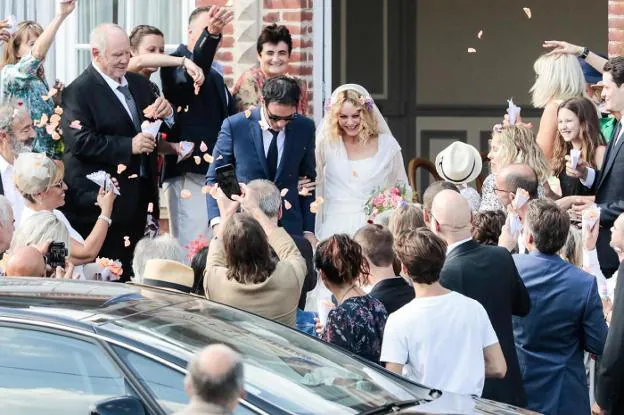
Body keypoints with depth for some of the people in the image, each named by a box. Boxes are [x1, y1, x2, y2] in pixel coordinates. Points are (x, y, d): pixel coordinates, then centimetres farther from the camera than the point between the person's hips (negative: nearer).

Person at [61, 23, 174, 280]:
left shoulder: (139, 85, 14)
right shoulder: (79, 92, -9)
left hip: (139, 196, 7)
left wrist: (166, 114, -5)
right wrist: (128, 146, -23)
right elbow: (80, 141, -19)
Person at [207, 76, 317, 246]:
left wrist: (308, 231, 6)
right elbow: (214, 178, 1)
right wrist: (218, 221, -13)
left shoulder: (305, 129, 1)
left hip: (289, 227, 2)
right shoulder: (235, 126, -6)